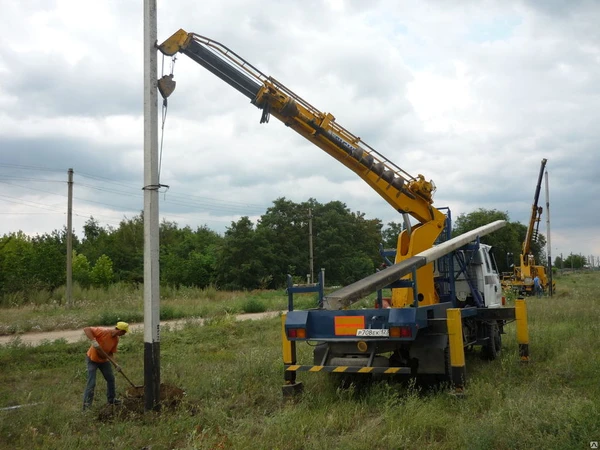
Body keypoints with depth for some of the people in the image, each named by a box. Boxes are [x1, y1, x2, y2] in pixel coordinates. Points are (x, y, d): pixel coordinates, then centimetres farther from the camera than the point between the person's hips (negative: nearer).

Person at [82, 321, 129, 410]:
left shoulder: (116, 339, -7)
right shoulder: (103, 331, -29)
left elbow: (110, 353, -1)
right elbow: (86, 329, -33)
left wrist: (115, 364, -15)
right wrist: (93, 340, -43)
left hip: (104, 360, 7)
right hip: (92, 359, -7)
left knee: (111, 379, 14)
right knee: (91, 383, -9)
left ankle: (112, 399, 33)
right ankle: (86, 405, 2)